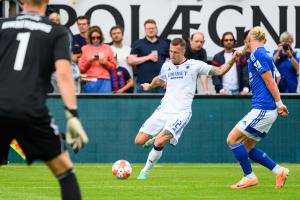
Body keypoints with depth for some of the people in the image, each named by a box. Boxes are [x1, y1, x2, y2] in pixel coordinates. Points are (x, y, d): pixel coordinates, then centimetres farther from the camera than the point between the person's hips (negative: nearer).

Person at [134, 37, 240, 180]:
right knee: (139, 141, -4)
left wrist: (231, 61, -21)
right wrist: (149, 86, 56)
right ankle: (157, 137, 29)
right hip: (163, 110, 5)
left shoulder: (194, 65, 0)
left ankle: (145, 172, 3)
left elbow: (219, 71, -4)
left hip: (181, 113, -5)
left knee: (159, 143, -22)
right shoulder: (167, 66, 14)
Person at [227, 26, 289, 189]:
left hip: (262, 109, -9)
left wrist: (279, 104, -11)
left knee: (232, 139, -3)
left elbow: (270, 81, -14)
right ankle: (279, 171, 11)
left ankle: (249, 177, 1)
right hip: (265, 110, 9)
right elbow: (275, 78, 20)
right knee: (246, 148, 12)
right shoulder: (265, 55, 18)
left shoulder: (257, 54, -11)